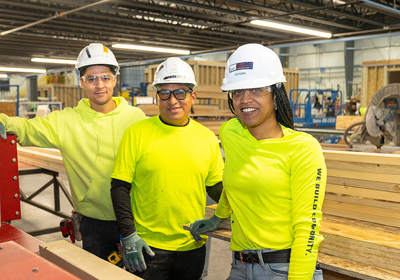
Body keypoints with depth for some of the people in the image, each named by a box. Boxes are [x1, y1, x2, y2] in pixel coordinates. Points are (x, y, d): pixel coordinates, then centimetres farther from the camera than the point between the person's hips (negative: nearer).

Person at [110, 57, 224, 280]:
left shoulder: (207, 138, 1)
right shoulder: (137, 133, -8)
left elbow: (216, 186, 10)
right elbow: (120, 187, -6)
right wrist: (128, 235, -11)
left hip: (193, 246, 4)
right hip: (148, 247, -3)